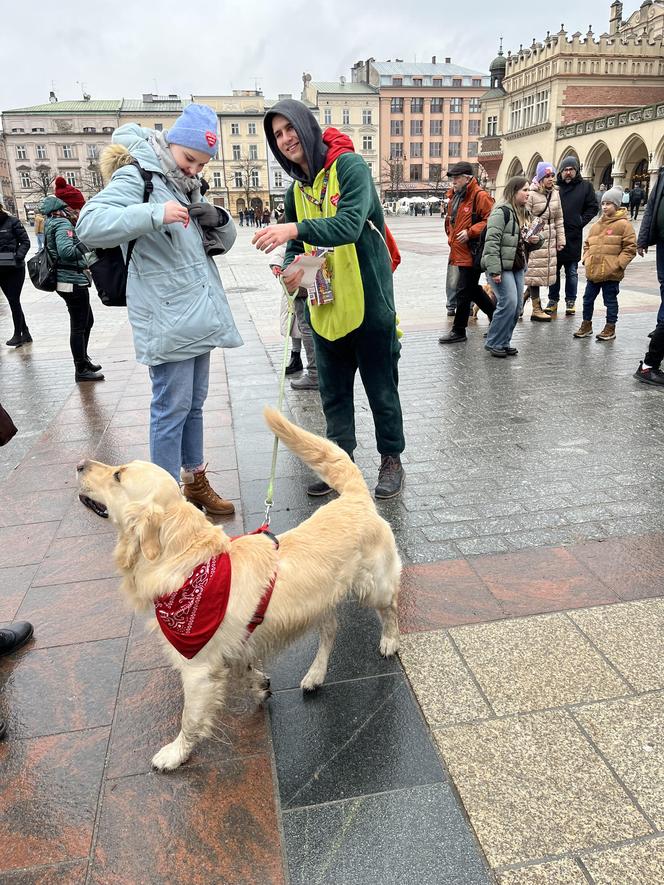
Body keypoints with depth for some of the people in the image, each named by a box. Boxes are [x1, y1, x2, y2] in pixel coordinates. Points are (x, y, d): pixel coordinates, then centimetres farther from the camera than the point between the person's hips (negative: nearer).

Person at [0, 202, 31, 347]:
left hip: (15, 269, -5)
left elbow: (25, 242, -5)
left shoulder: (12, 221, -5)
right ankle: (25, 333, 18)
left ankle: (18, 334, 4)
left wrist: (18, 257, -17)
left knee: (14, 301, -4)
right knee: (13, 301, 8)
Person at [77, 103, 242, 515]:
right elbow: (91, 225, -21)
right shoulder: (137, 176, -7)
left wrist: (219, 220, -2)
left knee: (194, 405, 16)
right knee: (171, 410, -5)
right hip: (167, 319, -8)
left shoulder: (186, 185, 19)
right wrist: (155, 214, -32)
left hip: (199, 315, 9)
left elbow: (221, 244, 21)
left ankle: (196, 481, 29)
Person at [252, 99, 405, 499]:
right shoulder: (296, 191, 12)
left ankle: (392, 459, 22)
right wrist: (292, 267, -7)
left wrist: (295, 229, -35)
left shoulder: (349, 166, -9)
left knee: (381, 388, 5)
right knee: (334, 393, 13)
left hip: (368, 300, -7)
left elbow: (351, 223, -24)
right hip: (325, 306, 7)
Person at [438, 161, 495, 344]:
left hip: (472, 252, -9)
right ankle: (496, 314, 33)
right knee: (472, 289, 17)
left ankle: (458, 330, 6)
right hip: (460, 252, 9)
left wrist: (470, 232, -21)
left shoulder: (479, 196, -13)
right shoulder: (455, 195, 15)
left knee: (464, 291, -3)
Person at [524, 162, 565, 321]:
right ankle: (536, 310, 3)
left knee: (544, 271, 9)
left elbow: (558, 219, 14)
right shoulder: (532, 195, -10)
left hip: (550, 239, 7)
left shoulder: (555, 194, 11)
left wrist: (561, 239, 12)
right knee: (535, 271, -2)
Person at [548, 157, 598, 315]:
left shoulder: (585, 186, 6)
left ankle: (570, 301, 18)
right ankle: (553, 300, 20)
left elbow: (593, 207, 7)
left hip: (573, 237, 0)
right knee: (553, 270, 8)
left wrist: (581, 222, -3)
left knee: (572, 272, 8)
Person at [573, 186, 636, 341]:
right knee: (588, 299, 12)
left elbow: (630, 248, -7)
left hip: (611, 274, -6)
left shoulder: (623, 224, -6)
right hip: (593, 271, 6)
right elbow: (587, 244, 22)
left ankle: (610, 328, 16)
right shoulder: (596, 225, 12)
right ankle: (586, 325, 26)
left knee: (610, 300, 5)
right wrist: (586, 259, 7)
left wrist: (618, 264, -13)